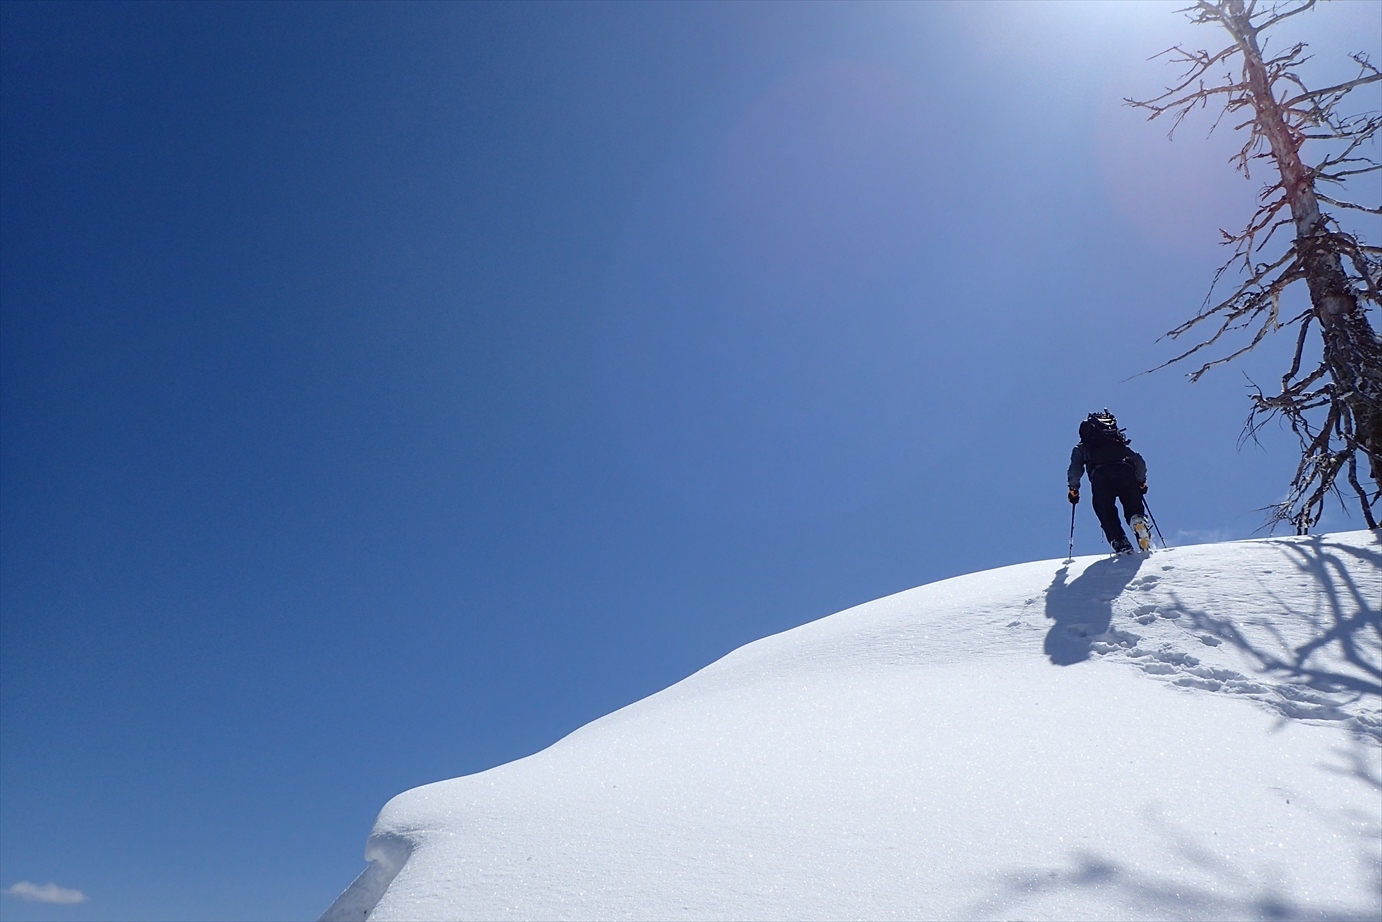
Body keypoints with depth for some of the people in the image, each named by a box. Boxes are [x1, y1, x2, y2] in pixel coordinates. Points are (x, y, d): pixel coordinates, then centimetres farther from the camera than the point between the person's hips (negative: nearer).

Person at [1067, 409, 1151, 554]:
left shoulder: (1082, 448, 29)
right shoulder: (1119, 443, 36)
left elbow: (1074, 470, 13)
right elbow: (1139, 462, 25)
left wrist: (1073, 489, 19)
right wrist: (1141, 482, 30)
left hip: (1100, 475, -2)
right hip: (1125, 471, 2)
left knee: (1107, 514, 3)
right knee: (1133, 509, 8)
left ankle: (1121, 544, -16)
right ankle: (1139, 520, -26)